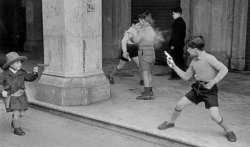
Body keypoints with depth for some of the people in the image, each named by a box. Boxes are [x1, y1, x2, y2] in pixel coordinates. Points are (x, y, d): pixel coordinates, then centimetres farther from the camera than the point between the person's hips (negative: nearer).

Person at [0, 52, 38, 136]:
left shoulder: (22, 73, -1)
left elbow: (30, 78, 1)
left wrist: (34, 72, -17)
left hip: (21, 96, 4)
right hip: (11, 97, -4)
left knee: (22, 114, 9)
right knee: (17, 113, -12)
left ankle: (14, 123, 40)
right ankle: (16, 129, 12)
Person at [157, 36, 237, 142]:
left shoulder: (209, 58, -17)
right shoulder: (194, 62, 6)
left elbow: (224, 70, -22)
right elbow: (186, 77, 13)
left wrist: (213, 81, -29)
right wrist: (174, 66, 7)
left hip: (209, 90, -7)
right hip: (197, 88, 7)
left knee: (214, 115, -17)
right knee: (180, 105, 5)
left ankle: (228, 131, 10)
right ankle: (170, 122, 30)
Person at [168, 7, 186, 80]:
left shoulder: (177, 22, -14)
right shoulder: (182, 21, 14)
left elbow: (176, 34, -20)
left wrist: (173, 44, -19)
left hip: (175, 44, -10)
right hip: (181, 43, 10)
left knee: (174, 60, -5)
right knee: (180, 59, 14)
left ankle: (175, 75, -3)